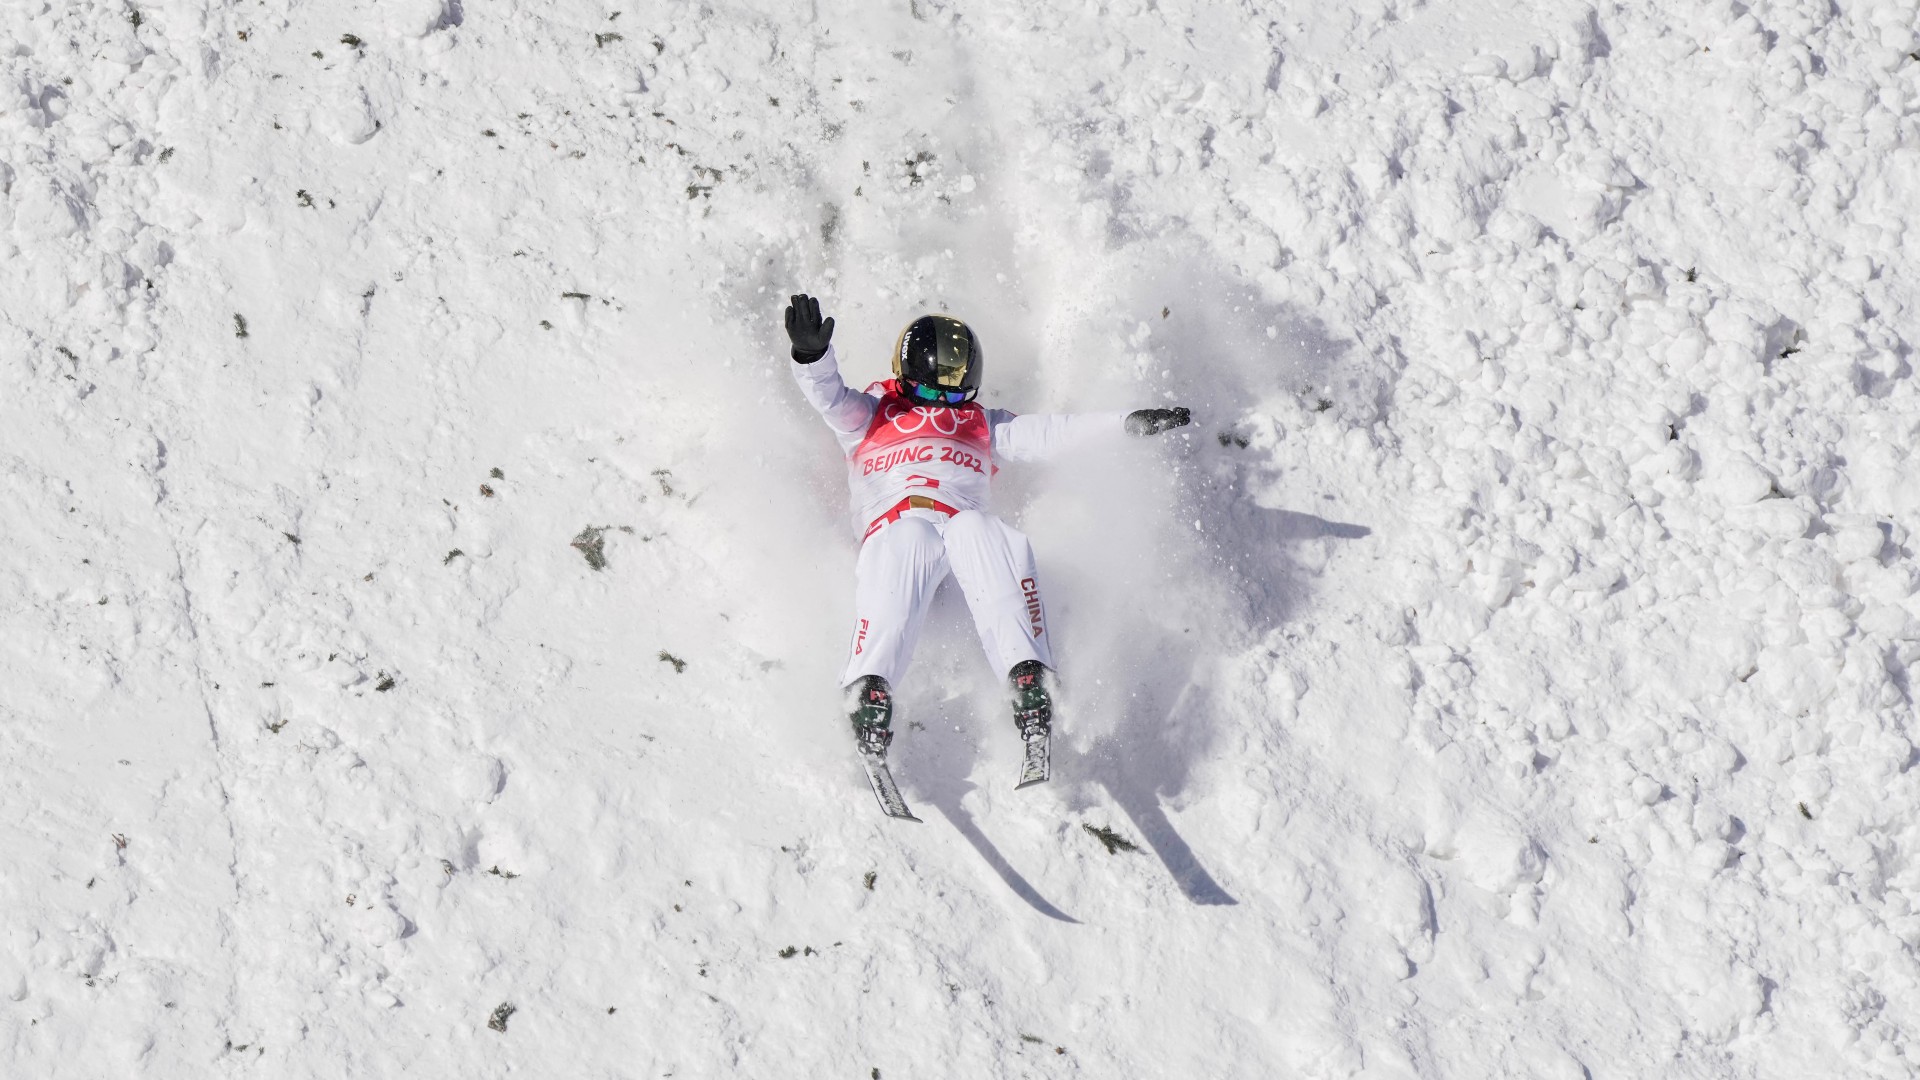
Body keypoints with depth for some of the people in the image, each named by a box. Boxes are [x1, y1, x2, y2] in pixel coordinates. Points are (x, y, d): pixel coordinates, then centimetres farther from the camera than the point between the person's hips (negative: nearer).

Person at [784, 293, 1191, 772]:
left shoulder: (981, 426, 35)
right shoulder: (869, 416, 30)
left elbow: (1046, 432, 24)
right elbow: (829, 395, 11)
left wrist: (1126, 422, 12)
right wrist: (812, 354, -12)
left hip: (966, 524, 2)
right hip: (895, 525, -2)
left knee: (985, 537, -35)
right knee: (903, 549, -38)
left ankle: (1029, 679, -48)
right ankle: (869, 691, -53)